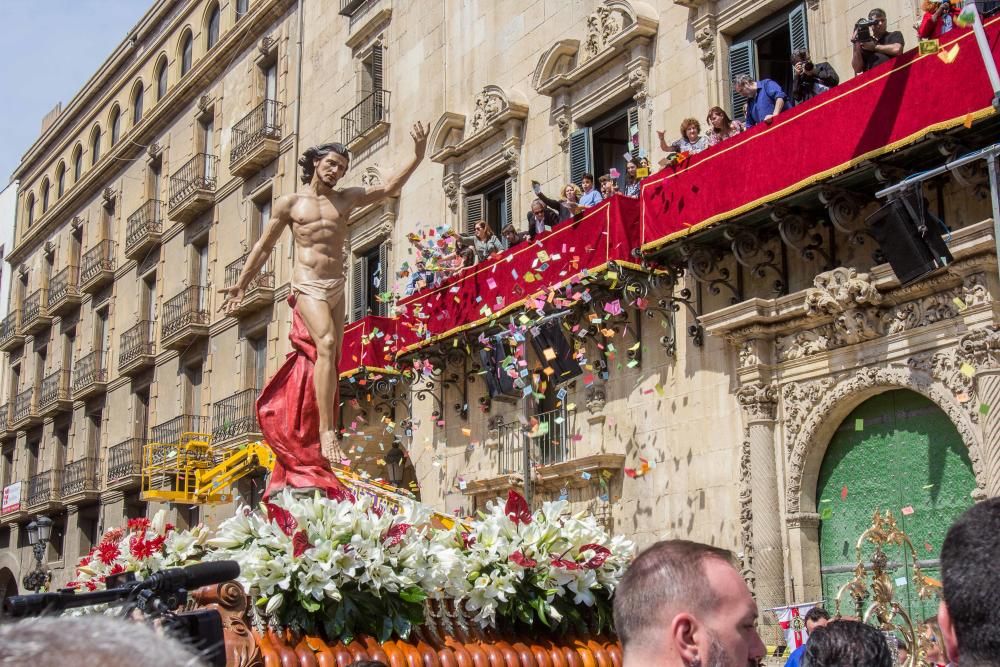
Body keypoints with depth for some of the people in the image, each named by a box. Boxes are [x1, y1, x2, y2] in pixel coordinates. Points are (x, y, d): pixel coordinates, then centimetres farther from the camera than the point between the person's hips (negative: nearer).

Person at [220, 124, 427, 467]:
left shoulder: (346, 198, 13)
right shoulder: (290, 203, 6)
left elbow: (388, 187, 4)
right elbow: (264, 246, 12)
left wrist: (417, 157, -8)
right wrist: (241, 284, 10)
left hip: (336, 287, 5)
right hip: (308, 286, -5)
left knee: (331, 360, 6)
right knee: (327, 344, -26)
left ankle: (325, 432, 15)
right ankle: (327, 435, -33)